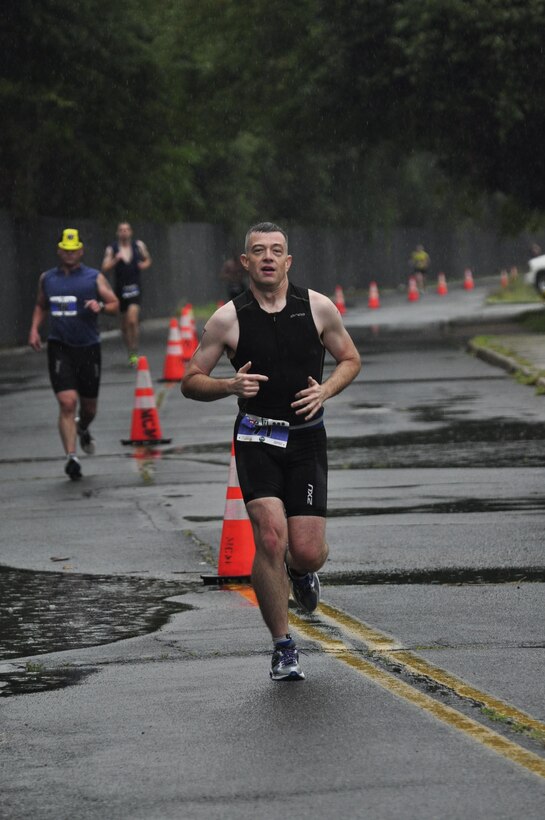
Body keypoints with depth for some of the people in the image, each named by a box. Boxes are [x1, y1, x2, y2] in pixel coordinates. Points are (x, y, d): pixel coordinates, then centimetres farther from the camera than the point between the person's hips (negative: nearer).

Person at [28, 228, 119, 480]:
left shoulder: (94, 278, 2)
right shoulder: (47, 279, 9)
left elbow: (115, 304, 2)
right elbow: (41, 305, 23)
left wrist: (100, 307, -20)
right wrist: (34, 329, 7)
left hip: (88, 347, 0)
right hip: (59, 347, 0)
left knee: (89, 406, 12)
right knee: (67, 402, -16)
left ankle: (83, 429, 48)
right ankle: (71, 457, -15)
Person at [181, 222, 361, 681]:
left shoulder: (317, 307, 0)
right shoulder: (228, 319, -3)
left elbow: (350, 359, 14)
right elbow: (190, 382, 4)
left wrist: (325, 390, -6)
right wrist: (230, 386, -16)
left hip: (307, 440, 1)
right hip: (256, 439, -1)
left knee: (307, 552, -4)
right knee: (271, 539, -18)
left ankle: (301, 572, 37)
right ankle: (283, 647, -3)